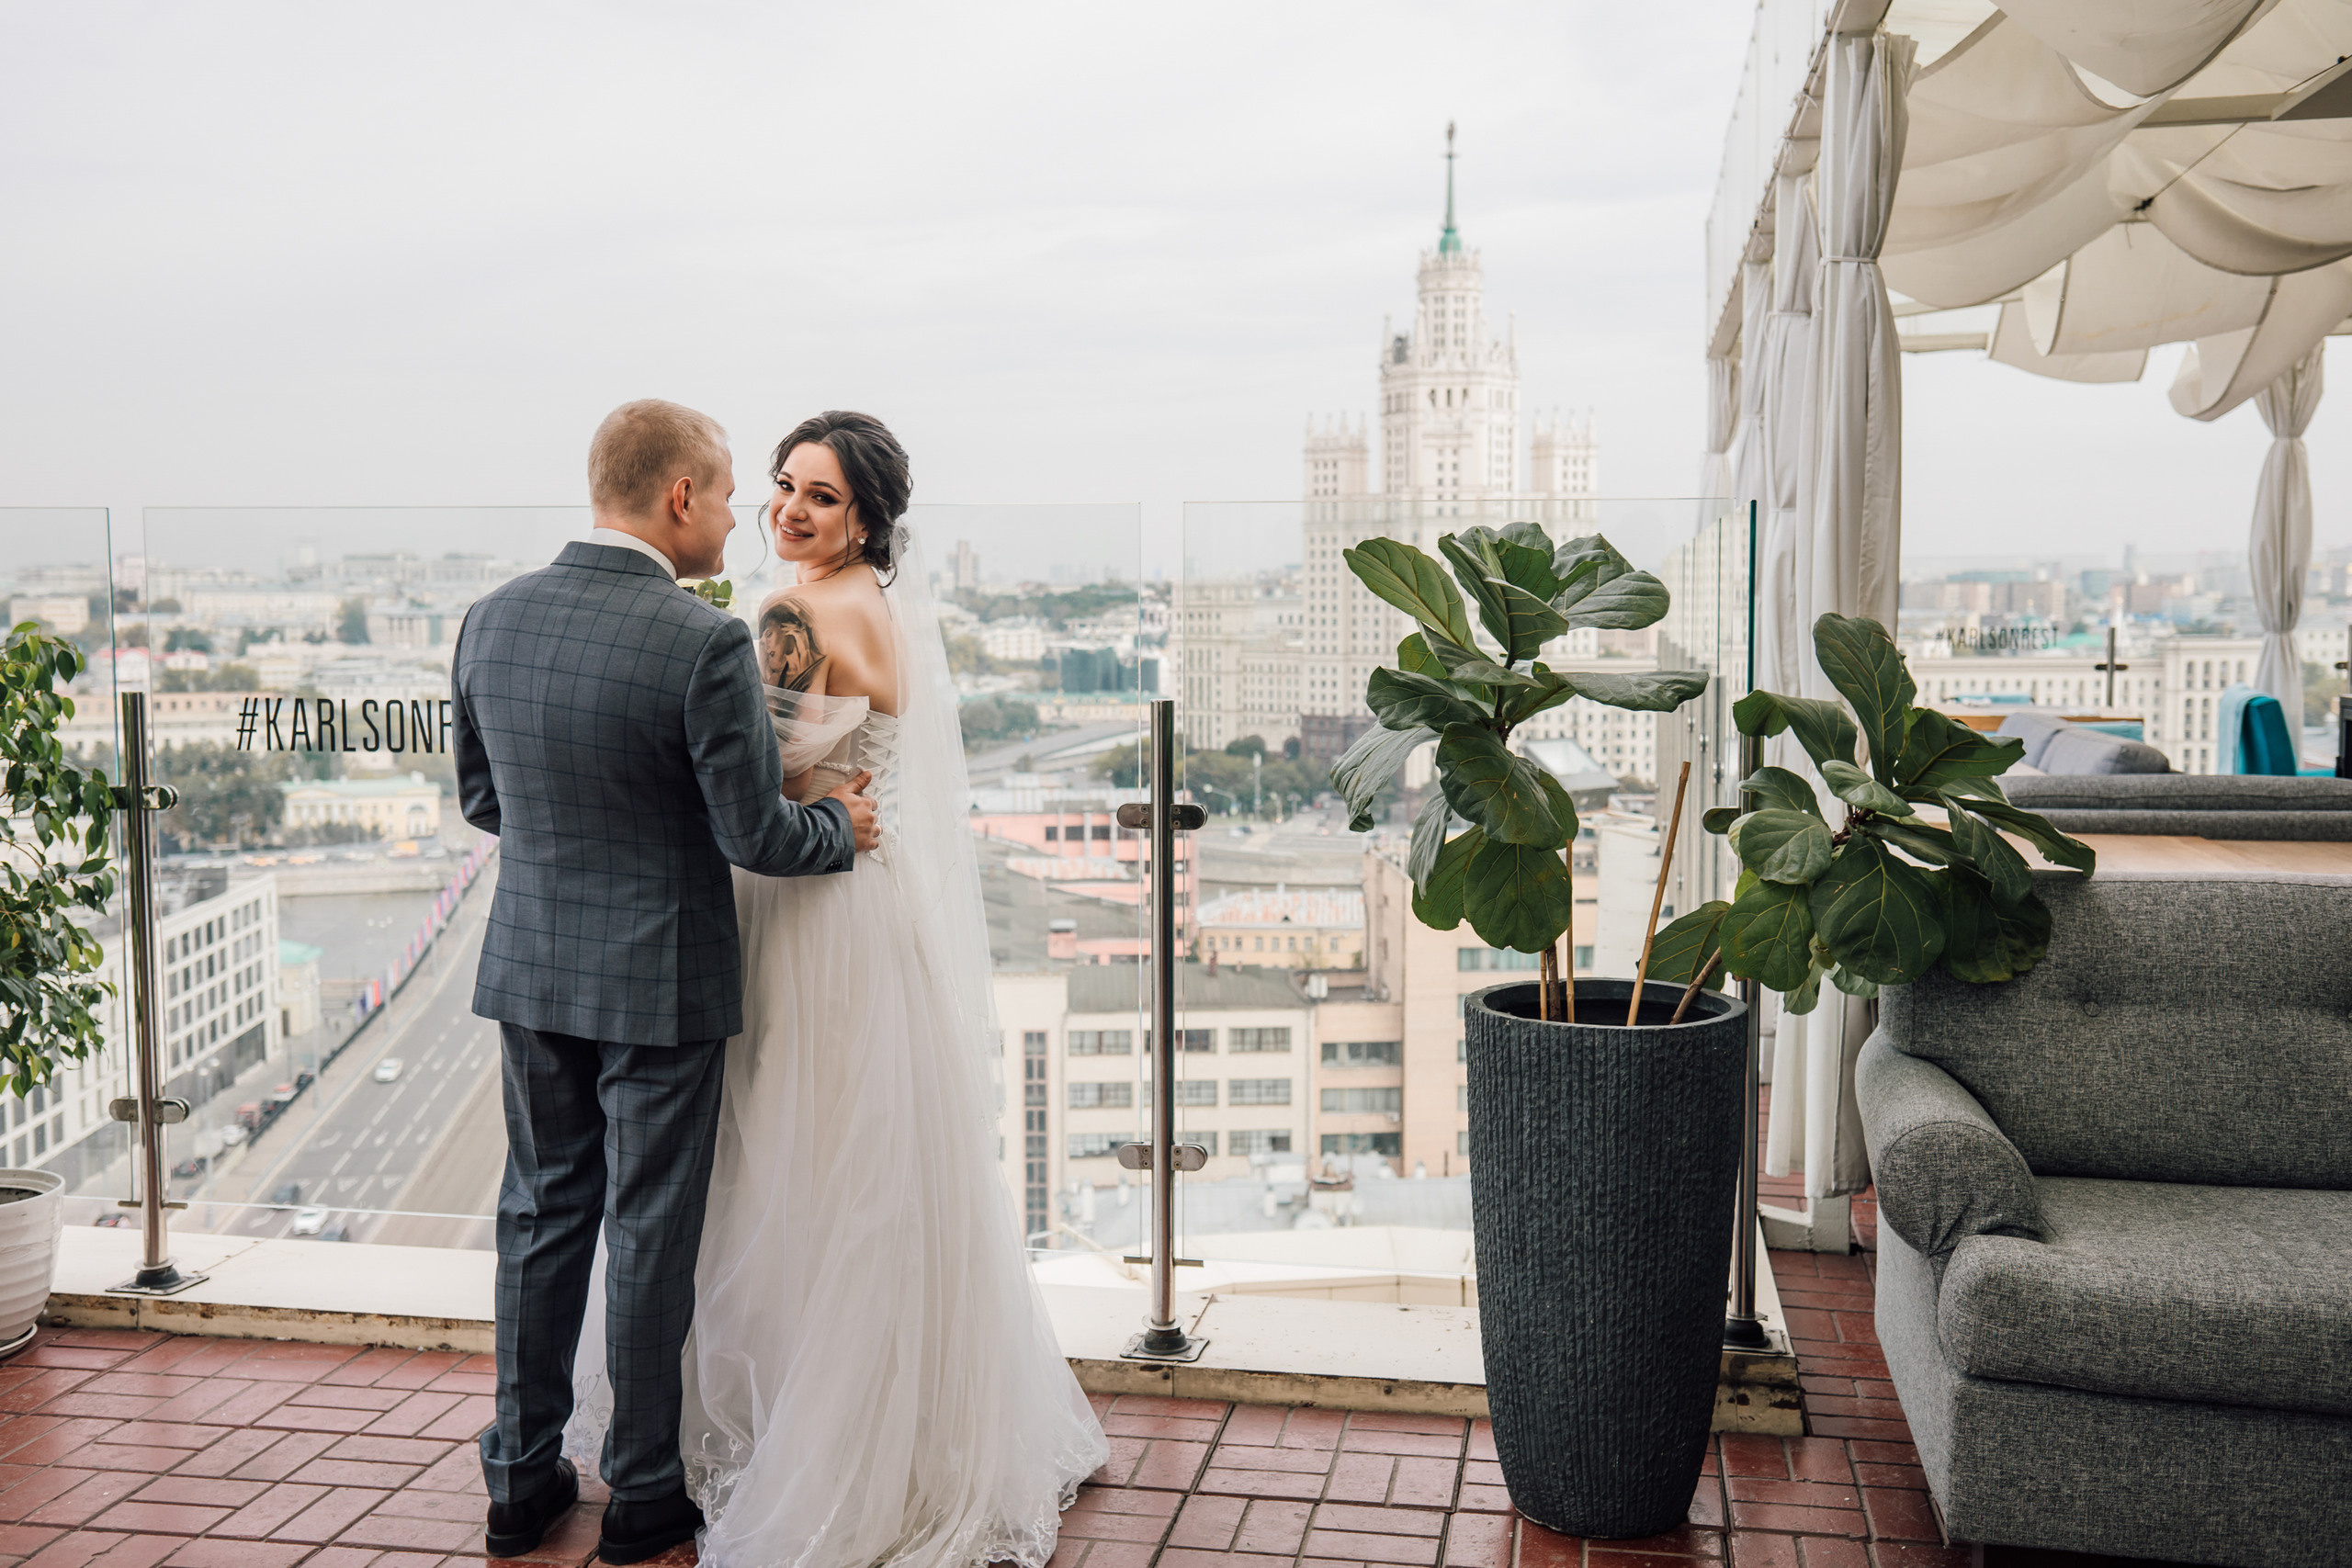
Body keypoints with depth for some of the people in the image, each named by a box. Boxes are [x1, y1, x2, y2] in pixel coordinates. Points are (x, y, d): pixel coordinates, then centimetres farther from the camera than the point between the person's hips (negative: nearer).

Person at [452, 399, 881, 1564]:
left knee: (542, 1216, 17)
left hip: (527, 969, 6)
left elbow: (479, 797, 10)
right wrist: (839, 825, 4)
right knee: (649, 1236, 8)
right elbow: (756, 835, -16)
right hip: (657, 983, -5)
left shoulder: (494, 617, -1)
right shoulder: (705, 644, -20)